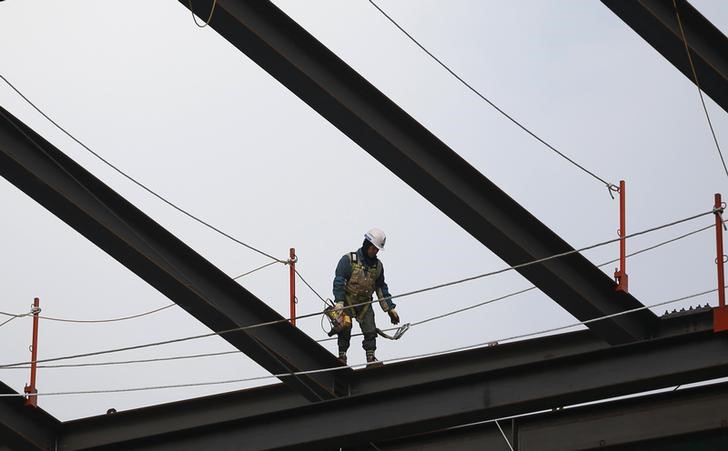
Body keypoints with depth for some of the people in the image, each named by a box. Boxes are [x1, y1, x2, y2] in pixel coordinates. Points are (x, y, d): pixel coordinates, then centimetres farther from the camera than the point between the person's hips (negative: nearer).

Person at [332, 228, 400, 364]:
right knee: (345, 330, -8)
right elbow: (338, 282, -14)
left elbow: (381, 288, 14)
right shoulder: (349, 260, -10)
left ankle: (371, 357, -2)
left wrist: (390, 308, 10)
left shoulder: (377, 265, 6)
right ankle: (342, 356, 0)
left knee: (370, 331, -6)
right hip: (347, 302, -4)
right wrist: (339, 303, -22)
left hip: (365, 304, 4)